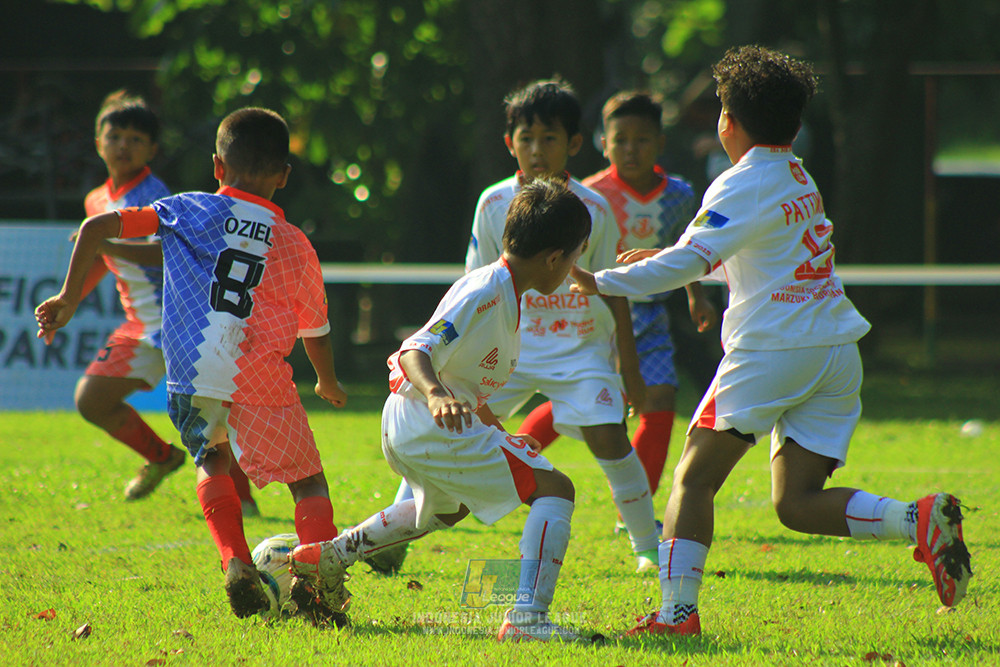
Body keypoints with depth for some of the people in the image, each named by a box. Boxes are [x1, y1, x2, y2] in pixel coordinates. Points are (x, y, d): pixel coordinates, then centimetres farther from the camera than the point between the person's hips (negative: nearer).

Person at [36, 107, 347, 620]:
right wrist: (328, 383, 44)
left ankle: (236, 562, 7)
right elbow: (315, 330, 24)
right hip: (262, 383, -1)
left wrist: (68, 299, 12)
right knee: (309, 482, 14)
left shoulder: (189, 211, 10)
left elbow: (97, 227, 4)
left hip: (194, 380, 1)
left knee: (211, 460, 28)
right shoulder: (295, 245, 12)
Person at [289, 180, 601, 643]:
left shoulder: (504, 292, 13)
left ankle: (329, 556, 41)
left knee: (446, 506, 39)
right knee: (554, 489, -14)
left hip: (404, 430, 11)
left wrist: (501, 436, 29)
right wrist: (436, 395, -45)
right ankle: (527, 617, -26)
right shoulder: (486, 293, -18)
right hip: (435, 430, -11)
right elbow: (417, 352, -27)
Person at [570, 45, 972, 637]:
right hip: (836, 352, 8)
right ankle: (921, 520, -15)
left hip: (772, 349, -8)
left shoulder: (742, 186, -8)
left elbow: (690, 262, -18)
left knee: (695, 478, 0)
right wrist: (664, 257, 35)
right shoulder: (800, 179, 19)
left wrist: (602, 282, -13)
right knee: (797, 501, 5)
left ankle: (678, 610, -9)